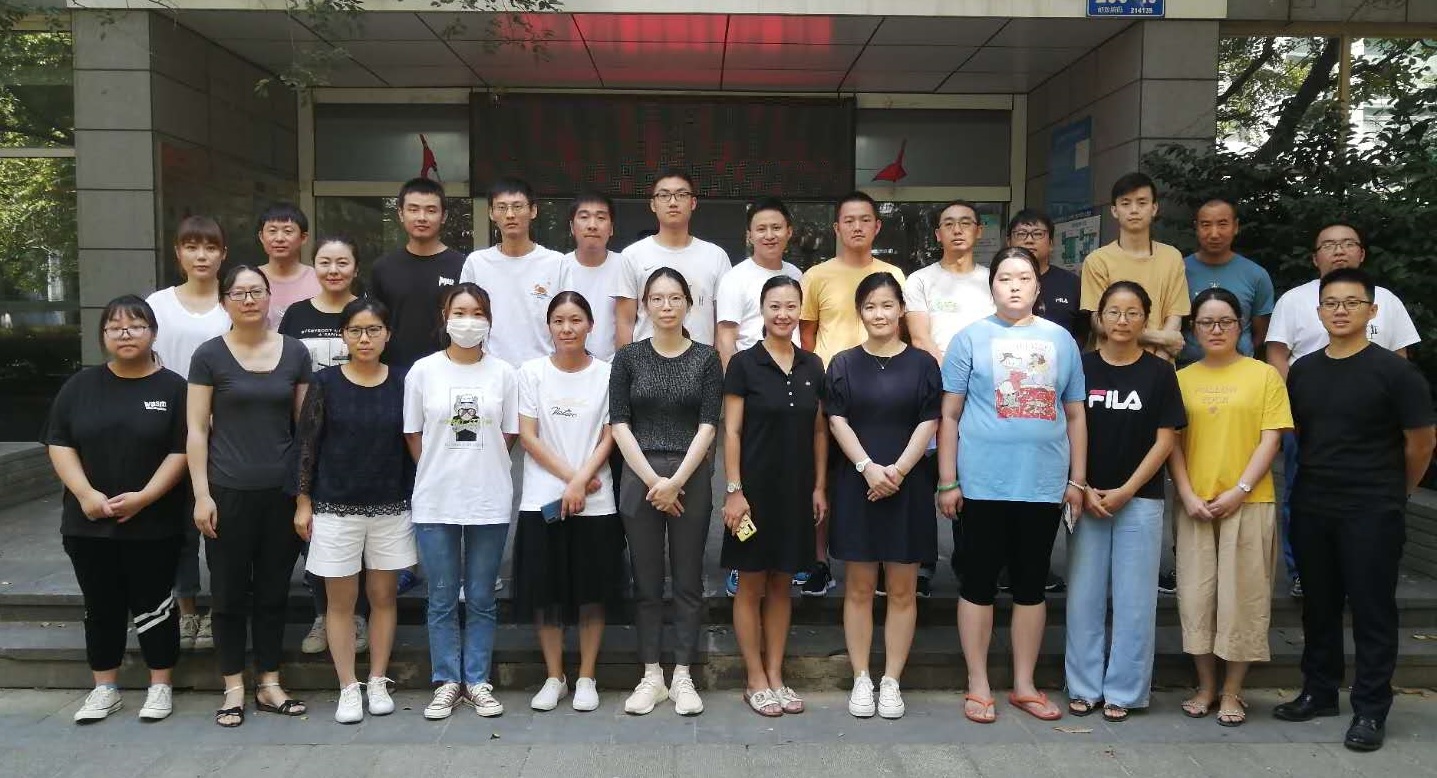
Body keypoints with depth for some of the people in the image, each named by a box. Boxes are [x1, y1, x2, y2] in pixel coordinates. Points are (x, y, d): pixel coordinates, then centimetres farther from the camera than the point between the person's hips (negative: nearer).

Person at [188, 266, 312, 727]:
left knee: (274, 591, 10)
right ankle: (234, 689, 18)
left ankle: (269, 685, 22)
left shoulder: (295, 353, 5)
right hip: (229, 492, -2)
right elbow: (196, 430, -2)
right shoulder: (210, 356, -1)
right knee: (230, 592, 7)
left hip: (282, 491, 2)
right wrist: (201, 495, -8)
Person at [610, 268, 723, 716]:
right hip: (640, 477, 1)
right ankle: (651, 676, 16)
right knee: (646, 581, 6)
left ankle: (683, 677, 14)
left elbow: (708, 426, -3)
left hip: (691, 478, 0)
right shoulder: (628, 358, 5)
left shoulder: (706, 359, 3)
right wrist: (652, 479, -10)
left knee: (688, 580, 5)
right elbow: (620, 425, -1)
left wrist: (675, 481, -12)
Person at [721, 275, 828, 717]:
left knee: (781, 584, 12)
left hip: (796, 490, 4)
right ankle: (756, 681, 15)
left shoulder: (812, 367, 7)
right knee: (751, 585, 4)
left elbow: (819, 432, 10)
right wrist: (734, 490, -13)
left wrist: (820, 487, 5)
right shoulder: (744, 364, -5)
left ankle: (776, 676, 21)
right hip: (755, 488, -4)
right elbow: (731, 432, -7)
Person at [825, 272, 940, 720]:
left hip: (909, 486, 0)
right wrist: (868, 468, -14)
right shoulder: (844, 364, 6)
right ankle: (861, 680, 14)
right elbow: (838, 422, -1)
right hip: (856, 485, 0)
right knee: (859, 587, 5)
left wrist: (898, 469, -13)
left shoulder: (921, 363, 5)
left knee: (902, 590, 4)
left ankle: (891, 682, 14)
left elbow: (928, 423, -1)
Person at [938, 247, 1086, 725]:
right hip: (982, 485, -3)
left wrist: (1077, 479, 7)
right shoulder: (971, 338, 1)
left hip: (1044, 485, 3)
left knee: (1031, 585, 12)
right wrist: (948, 482, -5)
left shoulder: (1060, 340, 10)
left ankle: (1024, 685, 25)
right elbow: (950, 414, -1)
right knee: (978, 583, 5)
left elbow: (1075, 414, 12)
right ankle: (978, 686, 17)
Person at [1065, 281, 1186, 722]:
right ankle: (1084, 687, 17)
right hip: (1086, 498, 1)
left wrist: (1126, 490, -8)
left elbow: (1165, 439, 0)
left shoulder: (1159, 373, 2)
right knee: (1084, 595, 5)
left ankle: (1123, 691, 15)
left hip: (1139, 500, 0)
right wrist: (1083, 490, -7)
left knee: (1134, 599, 3)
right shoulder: (1080, 367, 2)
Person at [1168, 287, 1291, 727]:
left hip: (1248, 502, -2)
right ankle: (1205, 686, 19)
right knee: (1196, 594, 4)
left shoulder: (1264, 375, 2)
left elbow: (1270, 439, -3)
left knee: (1243, 595, 2)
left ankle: (1232, 692, 15)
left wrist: (1239, 491, -12)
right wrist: (1188, 496, -6)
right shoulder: (1182, 379, 8)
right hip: (1195, 504, 2)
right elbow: (1173, 442, 5)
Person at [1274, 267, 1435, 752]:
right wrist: (1316, 481, 13)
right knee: (1318, 605, 14)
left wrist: (1395, 493, 7)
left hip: (1372, 514, -5)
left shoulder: (1394, 371, -8)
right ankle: (1318, 692, 27)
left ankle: (1370, 710, 12)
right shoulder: (1302, 372, 7)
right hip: (1311, 510, 5)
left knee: (1372, 610, 2)